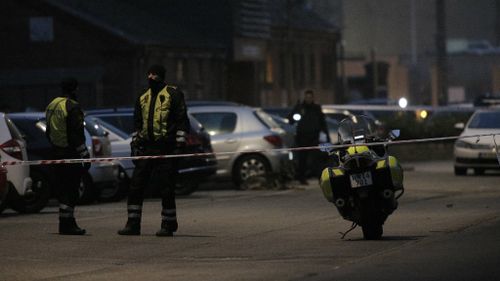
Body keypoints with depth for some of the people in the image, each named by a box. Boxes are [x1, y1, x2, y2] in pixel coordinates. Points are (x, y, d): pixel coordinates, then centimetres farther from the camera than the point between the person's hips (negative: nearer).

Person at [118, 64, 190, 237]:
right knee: (136, 186, 1)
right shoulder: (143, 99, 17)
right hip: (146, 148, 6)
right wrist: (135, 145, 14)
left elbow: (182, 121, -5)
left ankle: (168, 225, 6)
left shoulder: (173, 94, -2)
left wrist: (179, 145, -11)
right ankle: (133, 224, 5)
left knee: (167, 189, -3)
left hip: (166, 148, -6)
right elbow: (137, 124, 23)